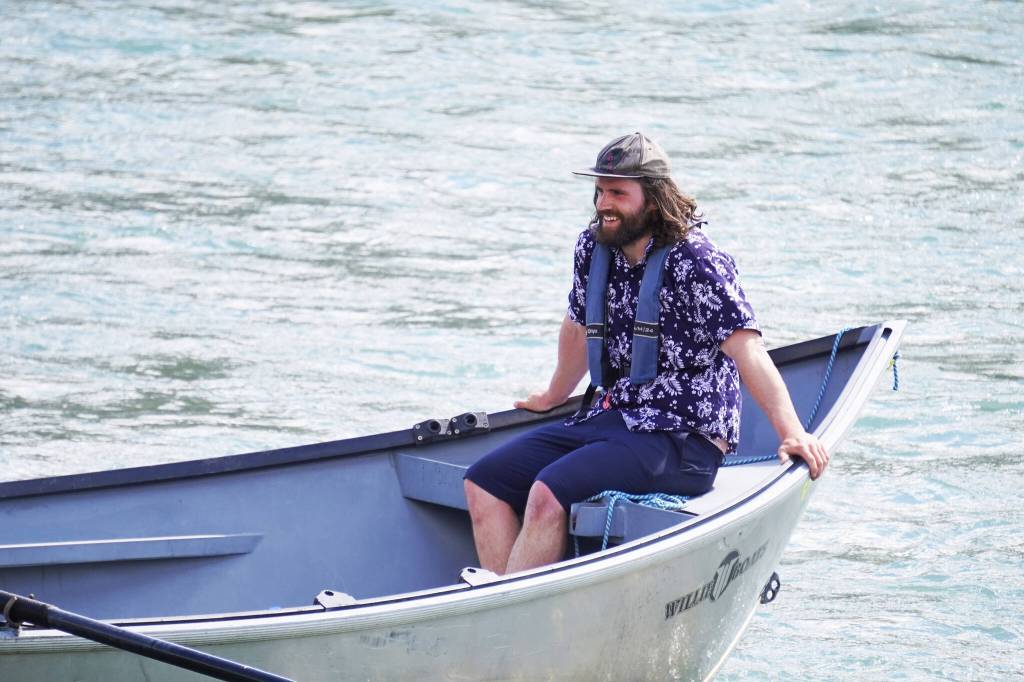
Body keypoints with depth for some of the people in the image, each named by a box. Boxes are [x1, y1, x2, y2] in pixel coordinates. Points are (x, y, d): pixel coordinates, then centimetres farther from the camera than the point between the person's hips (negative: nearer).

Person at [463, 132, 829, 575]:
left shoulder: (695, 262, -15)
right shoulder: (593, 248, 7)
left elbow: (746, 348, -24)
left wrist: (792, 433, -34)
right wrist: (554, 397, 41)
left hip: (686, 441, -9)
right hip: (612, 419, 9)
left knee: (548, 493, -29)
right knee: (484, 482, -4)